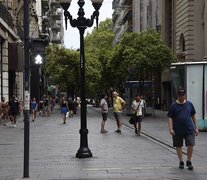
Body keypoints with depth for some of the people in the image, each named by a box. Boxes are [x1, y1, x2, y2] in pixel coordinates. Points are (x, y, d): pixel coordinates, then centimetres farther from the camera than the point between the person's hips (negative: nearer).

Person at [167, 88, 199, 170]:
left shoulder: (189, 104, 6)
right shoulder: (173, 105, -2)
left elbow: (194, 116, 13)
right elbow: (170, 118, -2)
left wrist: (196, 128, 10)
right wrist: (170, 129, -12)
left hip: (189, 129, 1)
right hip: (177, 131, -1)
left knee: (190, 145, -8)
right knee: (179, 146, 8)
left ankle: (189, 161, 10)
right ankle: (181, 162, 23)